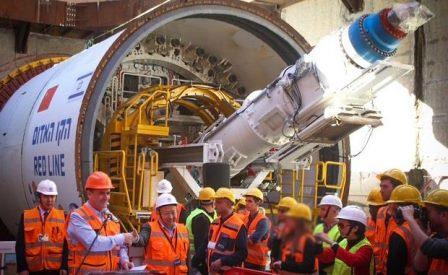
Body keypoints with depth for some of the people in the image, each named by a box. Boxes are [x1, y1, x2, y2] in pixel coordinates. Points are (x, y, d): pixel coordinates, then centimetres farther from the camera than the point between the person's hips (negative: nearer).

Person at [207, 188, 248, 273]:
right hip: (212, 271, 8)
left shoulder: (238, 226, -16)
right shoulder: (215, 223, 10)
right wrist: (208, 258, 6)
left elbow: (243, 254, -18)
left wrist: (222, 261, -23)